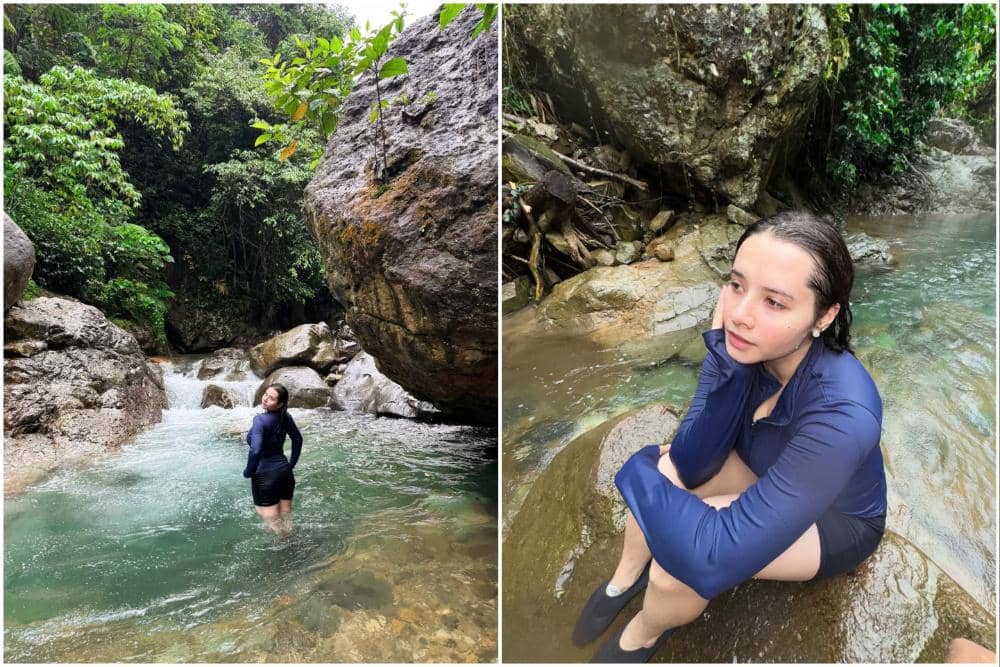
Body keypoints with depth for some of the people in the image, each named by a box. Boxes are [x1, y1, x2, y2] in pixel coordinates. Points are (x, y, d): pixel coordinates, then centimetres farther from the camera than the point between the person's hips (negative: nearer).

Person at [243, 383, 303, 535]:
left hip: (266, 474, -7)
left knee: (273, 525, 5)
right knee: (285, 520, 17)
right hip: (285, 471, 7)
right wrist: (291, 464, 21)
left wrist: (248, 472, -11)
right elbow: (298, 439, 14)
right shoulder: (285, 417, 0)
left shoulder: (260, 419, -19)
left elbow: (255, 450, -28)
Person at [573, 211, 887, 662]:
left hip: (836, 521, -5)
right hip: (767, 474, 5)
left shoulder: (842, 413, -42)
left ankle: (642, 637, 9)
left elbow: (714, 557, -44)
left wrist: (637, 472, -28)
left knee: (684, 558, -25)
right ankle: (626, 578, 12)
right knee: (666, 468, -17)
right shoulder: (746, 345, -24)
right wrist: (725, 359, -33)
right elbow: (692, 463, -22)